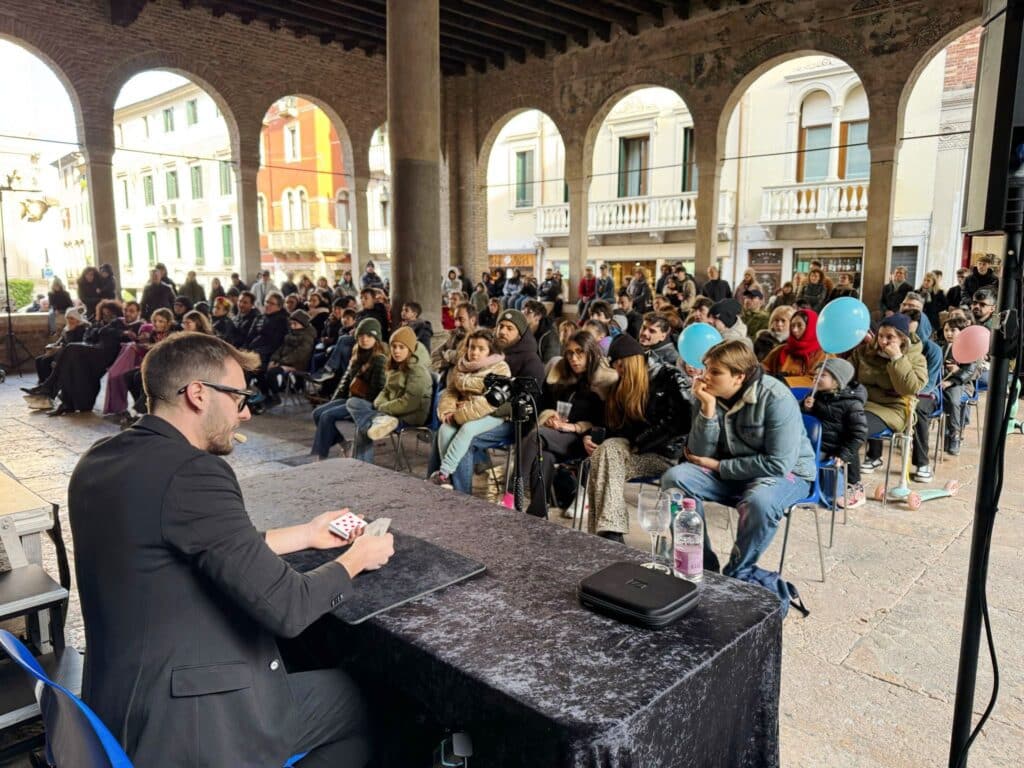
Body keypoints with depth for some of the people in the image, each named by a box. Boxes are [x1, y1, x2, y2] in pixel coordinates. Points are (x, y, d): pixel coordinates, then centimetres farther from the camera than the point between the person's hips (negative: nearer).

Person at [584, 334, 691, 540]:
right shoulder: (622, 386, 18)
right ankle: (605, 531, -31)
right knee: (604, 452, -26)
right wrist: (589, 437, -1)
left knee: (607, 456, -29)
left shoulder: (670, 377, -5)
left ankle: (610, 531, -36)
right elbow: (611, 424, 20)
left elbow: (679, 422, -16)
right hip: (636, 449, 6)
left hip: (666, 454, -6)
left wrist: (637, 445, -15)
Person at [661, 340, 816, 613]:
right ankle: (704, 566, -8)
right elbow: (700, 454, -10)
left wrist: (718, 466, -20)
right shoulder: (707, 395, -9)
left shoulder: (776, 398, -23)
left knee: (759, 501, -38)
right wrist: (708, 409, -25)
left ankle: (737, 574, -10)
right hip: (729, 471, 5)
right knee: (675, 478, -18)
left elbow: (778, 463, -26)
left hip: (787, 472, -5)